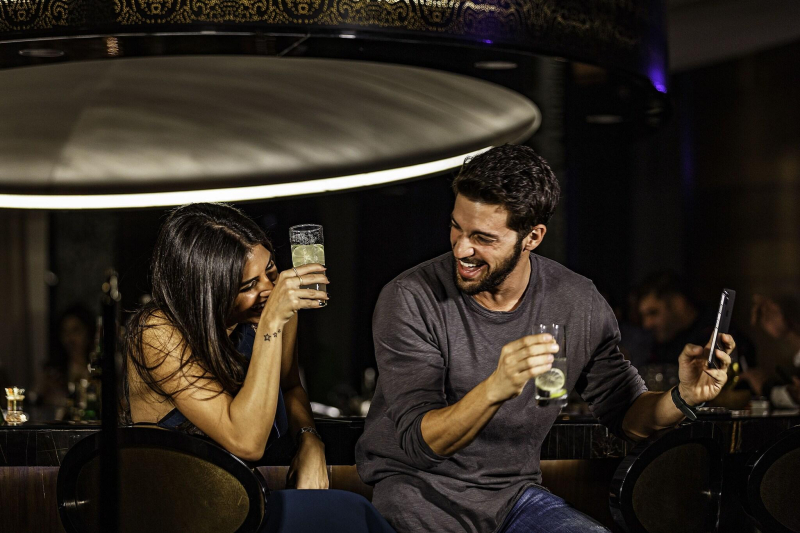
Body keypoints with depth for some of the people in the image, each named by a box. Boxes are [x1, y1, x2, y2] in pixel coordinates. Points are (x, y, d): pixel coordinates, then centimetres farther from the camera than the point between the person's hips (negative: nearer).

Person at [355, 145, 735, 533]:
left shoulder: (577, 304, -3)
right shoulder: (410, 299, -15)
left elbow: (626, 414, 9)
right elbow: (420, 441, -21)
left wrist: (682, 398, -13)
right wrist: (495, 389, -39)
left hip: (514, 496, 2)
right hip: (417, 496, -2)